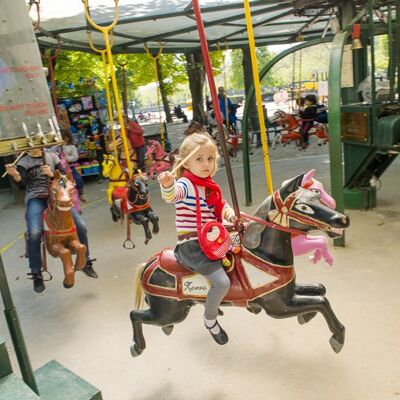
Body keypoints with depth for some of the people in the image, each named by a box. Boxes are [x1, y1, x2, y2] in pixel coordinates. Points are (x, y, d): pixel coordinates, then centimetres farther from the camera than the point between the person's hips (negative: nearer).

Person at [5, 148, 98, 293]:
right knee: (34, 233, -28)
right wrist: (15, 175, -31)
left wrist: (52, 174, -15)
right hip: (35, 199, -2)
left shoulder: (52, 156, 12)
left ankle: (86, 262, 8)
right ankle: (36, 274, -10)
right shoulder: (23, 162, 6)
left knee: (81, 225, -13)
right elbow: (22, 185, -10)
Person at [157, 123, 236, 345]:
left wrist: (228, 212, 0)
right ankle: (210, 319, 11)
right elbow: (172, 196, -38)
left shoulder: (210, 186, 10)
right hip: (192, 246, -9)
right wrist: (167, 186, -61)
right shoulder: (186, 184, -16)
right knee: (223, 282, -20)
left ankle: (214, 299, 38)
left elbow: (220, 205, 23)